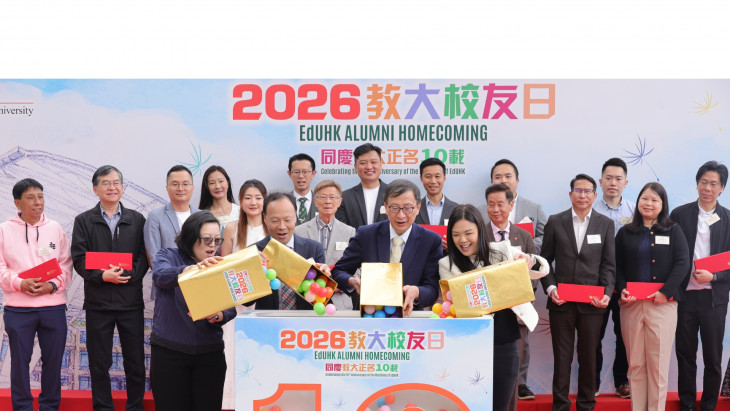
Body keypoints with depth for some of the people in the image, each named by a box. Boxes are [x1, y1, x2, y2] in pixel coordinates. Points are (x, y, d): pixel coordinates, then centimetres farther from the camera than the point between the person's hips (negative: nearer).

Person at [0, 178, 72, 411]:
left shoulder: (55, 229, 7)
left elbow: (66, 266, 6)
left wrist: (53, 285, -11)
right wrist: (20, 283, -15)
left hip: (53, 306, 1)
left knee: (53, 360, 7)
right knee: (20, 360, 6)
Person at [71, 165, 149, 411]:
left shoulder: (137, 220, 7)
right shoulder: (84, 221, 5)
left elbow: (144, 257, 2)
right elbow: (79, 260, -2)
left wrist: (129, 275, -16)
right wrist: (102, 275, -17)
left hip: (131, 300, 0)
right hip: (97, 301, 0)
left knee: (135, 361, 6)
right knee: (99, 363, 8)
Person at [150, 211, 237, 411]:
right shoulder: (168, 256, 2)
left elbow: (230, 308, -1)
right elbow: (160, 276, -22)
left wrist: (216, 315, -25)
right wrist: (191, 269, -40)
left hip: (209, 352, 2)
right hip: (169, 350, -2)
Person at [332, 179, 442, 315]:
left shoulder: (431, 241, 1)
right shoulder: (366, 235, 2)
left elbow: (433, 290, -1)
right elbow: (337, 272, 7)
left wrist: (416, 292, -24)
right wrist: (352, 282, -16)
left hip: (409, 315, -2)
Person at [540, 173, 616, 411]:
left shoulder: (605, 224, 6)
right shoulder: (555, 222, 4)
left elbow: (609, 264, 3)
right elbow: (545, 259, 6)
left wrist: (607, 293, -10)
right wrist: (550, 288, -8)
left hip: (591, 303, 1)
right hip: (561, 302, 0)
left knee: (589, 357, 8)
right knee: (562, 356, 5)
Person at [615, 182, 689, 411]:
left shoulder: (673, 231, 6)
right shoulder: (626, 232, 11)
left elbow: (683, 263, -3)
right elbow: (617, 266, 9)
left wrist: (666, 291, -13)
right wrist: (622, 289, -8)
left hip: (662, 304, -2)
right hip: (631, 304, 2)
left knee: (658, 363, 0)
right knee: (635, 362, 5)